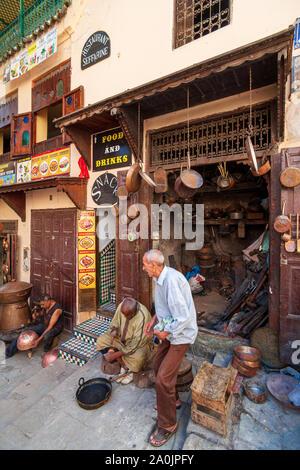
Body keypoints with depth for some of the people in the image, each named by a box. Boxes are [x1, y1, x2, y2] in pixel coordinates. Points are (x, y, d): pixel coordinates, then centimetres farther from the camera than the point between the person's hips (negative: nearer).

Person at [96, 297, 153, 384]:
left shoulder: (143, 316, -34)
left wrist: (115, 355, -28)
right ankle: (124, 366, -6)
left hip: (140, 343, -6)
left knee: (138, 358, -37)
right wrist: (114, 330, -25)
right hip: (122, 338, 6)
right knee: (101, 341, -12)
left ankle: (130, 370, 0)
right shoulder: (122, 306, -17)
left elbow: (137, 343, -30)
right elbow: (115, 323, 0)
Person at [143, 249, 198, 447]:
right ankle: (172, 399, 48)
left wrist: (165, 333, -18)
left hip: (181, 334, -9)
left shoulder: (172, 280, -34)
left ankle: (167, 425, 24)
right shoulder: (161, 278, -3)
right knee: (158, 366, 22)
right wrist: (153, 319, 6)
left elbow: (184, 316, -33)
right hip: (170, 330, 9)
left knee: (163, 379, -3)